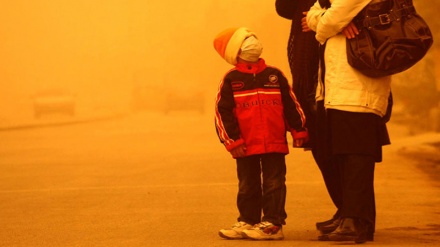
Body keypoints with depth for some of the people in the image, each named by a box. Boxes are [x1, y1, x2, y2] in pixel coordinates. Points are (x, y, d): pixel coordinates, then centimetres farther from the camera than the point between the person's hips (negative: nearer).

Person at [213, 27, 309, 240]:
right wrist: (232, 141, -9)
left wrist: (299, 131, 6)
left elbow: (291, 105, 9)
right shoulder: (231, 80, 0)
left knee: (274, 185, 1)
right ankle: (248, 222, 21)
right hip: (246, 147, 0)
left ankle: (273, 224, 6)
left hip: (275, 145, 1)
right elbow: (222, 112, -4)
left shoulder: (274, 75, 6)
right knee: (248, 186, 10)